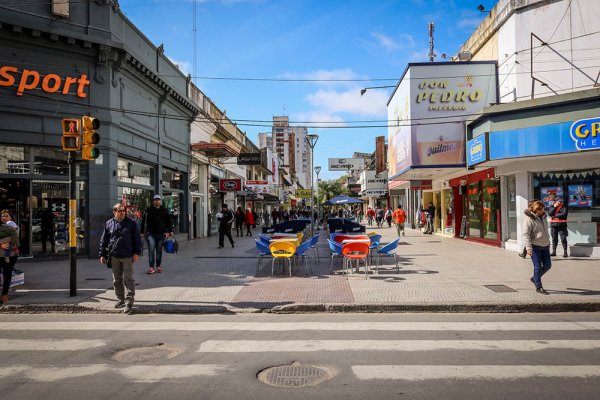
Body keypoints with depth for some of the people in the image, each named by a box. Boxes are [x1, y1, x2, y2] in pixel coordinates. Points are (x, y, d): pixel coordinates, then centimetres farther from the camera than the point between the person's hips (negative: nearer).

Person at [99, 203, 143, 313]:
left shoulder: (131, 223, 1)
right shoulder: (109, 224, 7)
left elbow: (137, 239, 2)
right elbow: (103, 241, 11)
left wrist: (137, 252, -4)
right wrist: (102, 254, 8)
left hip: (128, 257, -3)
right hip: (114, 257, 3)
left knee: (128, 279, -4)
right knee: (117, 280, 12)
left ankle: (129, 302, -3)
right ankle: (120, 299, 25)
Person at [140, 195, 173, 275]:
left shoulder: (164, 210, 9)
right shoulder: (148, 210, 2)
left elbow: (168, 221, 14)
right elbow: (144, 221, 3)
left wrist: (170, 231, 10)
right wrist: (143, 232, 1)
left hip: (161, 234, 2)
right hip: (151, 233, -2)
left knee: (159, 250, 9)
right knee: (151, 250, -10)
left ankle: (158, 266, 17)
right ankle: (151, 267, -7)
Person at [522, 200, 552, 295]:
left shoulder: (543, 217, 11)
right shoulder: (529, 219, -14)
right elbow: (525, 234, -17)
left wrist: (548, 242, 27)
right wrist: (528, 247, -23)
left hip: (545, 246, 8)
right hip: (535, 247, -8)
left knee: (547, 265, 10)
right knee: (538, 266, -3)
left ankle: (534, 278, 31)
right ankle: (538, 287, 7)